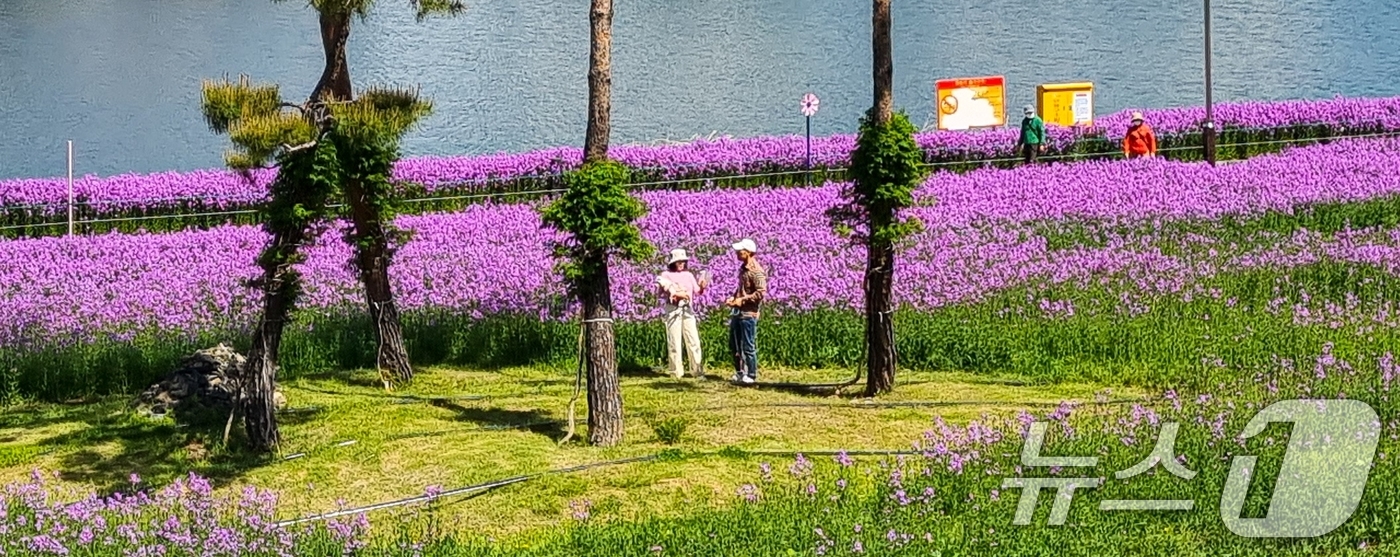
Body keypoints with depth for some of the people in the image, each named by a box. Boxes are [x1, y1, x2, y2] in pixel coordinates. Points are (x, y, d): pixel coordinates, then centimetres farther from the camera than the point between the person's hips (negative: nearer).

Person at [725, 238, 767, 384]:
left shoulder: (756, 271, -16)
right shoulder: (743, 268, 12)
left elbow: (761, 292, -21)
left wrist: (743, 300, -19)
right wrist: (733, 298, 8)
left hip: (749, 313, -9)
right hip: (737, 312, 9)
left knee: (748, 346, -2)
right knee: (734, 344, 16)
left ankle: (751, 375, 7)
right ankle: (739, 372, 29)